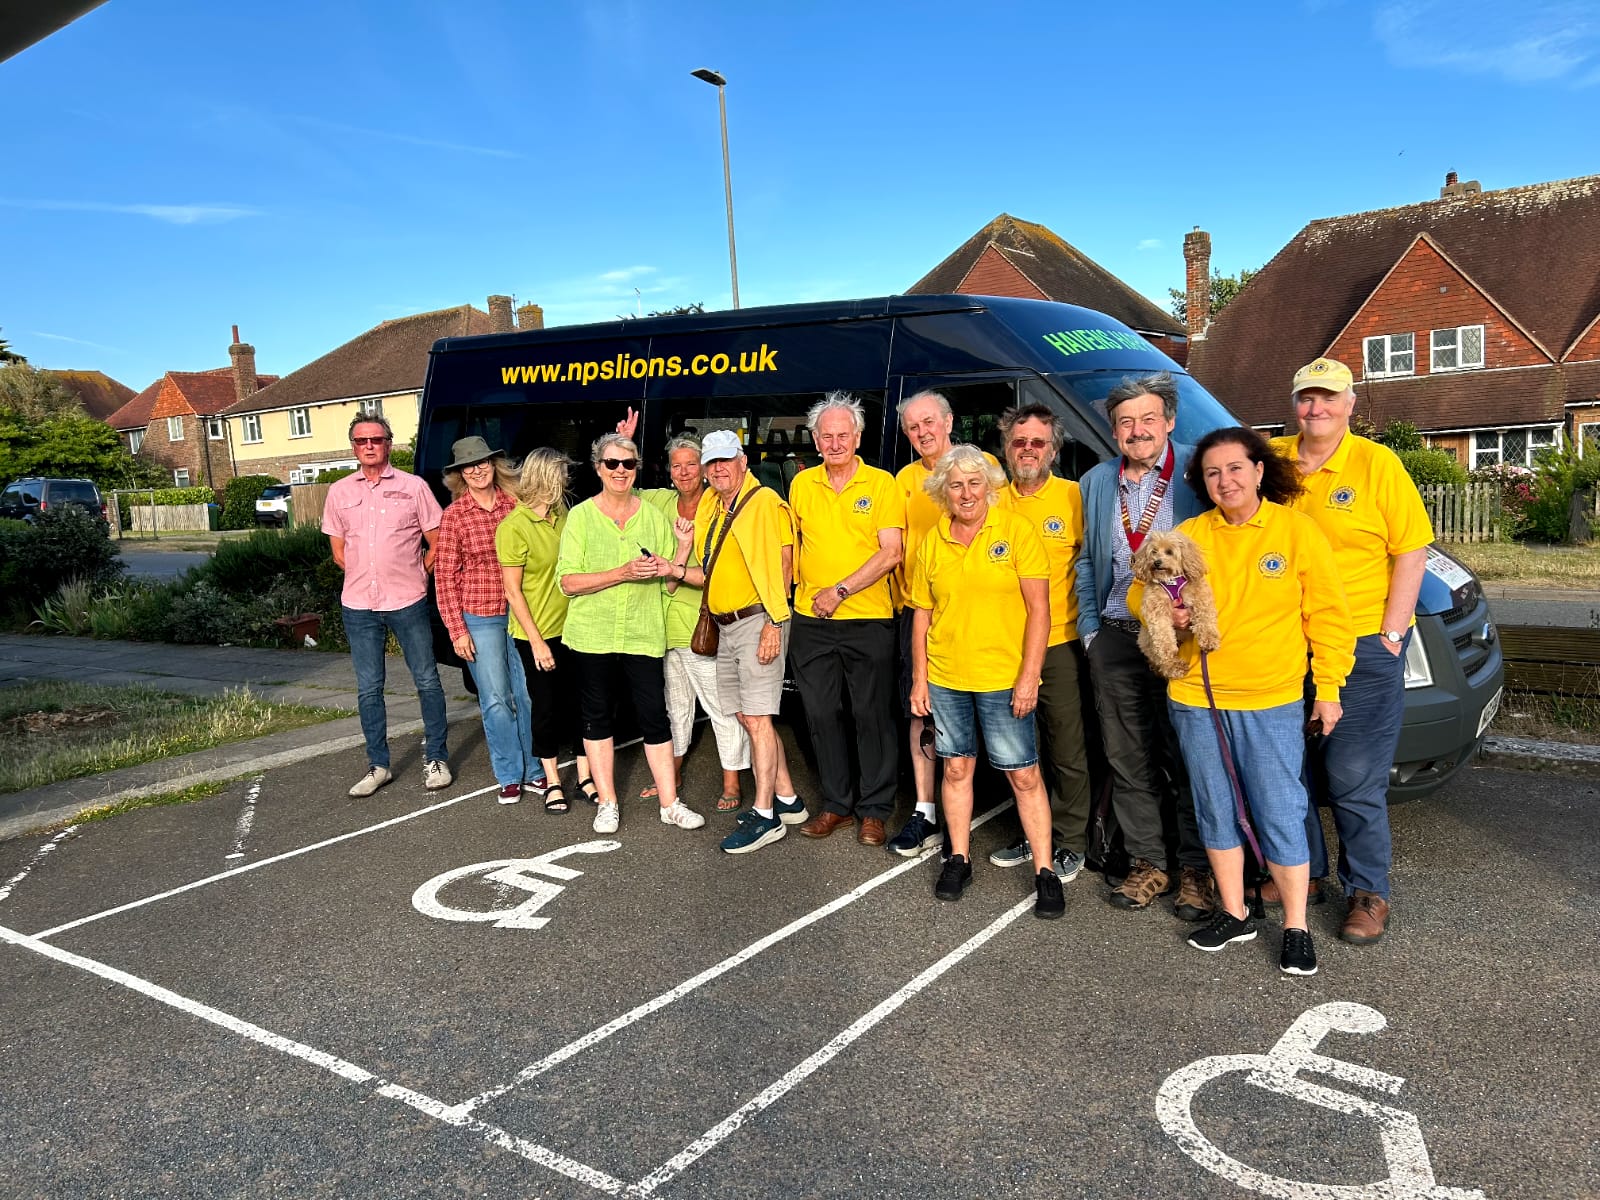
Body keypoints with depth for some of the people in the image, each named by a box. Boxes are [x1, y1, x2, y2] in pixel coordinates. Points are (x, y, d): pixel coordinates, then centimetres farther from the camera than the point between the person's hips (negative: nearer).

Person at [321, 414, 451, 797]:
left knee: (427, 681, 4)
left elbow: (436, 543, 3)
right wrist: (367, 579, 7)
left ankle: (436, 759, 16)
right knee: (368, 689, 8)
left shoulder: (413, 486, 0)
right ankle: (378, 765, 19)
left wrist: (413, 578, 3)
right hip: (359, 606, 2)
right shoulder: (339, 492, 7)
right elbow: (339, 552, 14)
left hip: (408, 603, -2)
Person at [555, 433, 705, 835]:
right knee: (597, 716, 8)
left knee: (655, 716, 0)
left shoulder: (652, 515, 7)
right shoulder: (581, 516, 0)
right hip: (593, 634, -1)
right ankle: (607, 803, 21)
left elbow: (673, 580, 11)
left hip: (643, 633, 1)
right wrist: (623, 573, -19)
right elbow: (568, 581, -9)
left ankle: (670, 803, 11)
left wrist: (671, 569, -13)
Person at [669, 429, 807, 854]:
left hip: (758, 621, -9)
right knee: (748, 716, 12)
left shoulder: (765, 502, -9)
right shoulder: (710, 509, 16)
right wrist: (676, 568, 0)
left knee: (757, 718, -8)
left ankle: (765, 815, -2)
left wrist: (774, 622, -22)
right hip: (727, 626, 9)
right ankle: (787, 799, 24)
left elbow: (781, 565, -16)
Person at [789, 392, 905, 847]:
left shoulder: (882, 483, -4)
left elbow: (891, 553, -10)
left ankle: (875, 810, 16)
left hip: (868, 620, -3)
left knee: (872, 714, 3)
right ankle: (836, 804, 24)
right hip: (811, 621, 4)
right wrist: (793, 588, 9)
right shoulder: (802, 484, 7)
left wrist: (840, 591, -14)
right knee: (821, 714, 9)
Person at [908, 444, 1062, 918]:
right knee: (957, 768, 13)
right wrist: (919, 679, 6)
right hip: (945, 678, 4)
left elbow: (1038, 607, -8)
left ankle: (1045, 872, 12)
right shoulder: (931, 543, 5)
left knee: (1024, 775, 1)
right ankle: (959, 858, 27)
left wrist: (1030, 676, -14)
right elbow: (922, 616, 10)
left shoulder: (1015, 530, -6)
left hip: (1004, 679, -3)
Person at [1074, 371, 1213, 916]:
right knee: (1128, 761, 10)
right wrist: (1090, 630, 10)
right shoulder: (1096, 483, 12)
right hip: (1116, 640, 5)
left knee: (1190, 760, 3)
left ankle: (1198, 870, 16)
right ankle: (1147, 863, 23)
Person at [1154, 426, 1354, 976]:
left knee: (1281, 816, 1)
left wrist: (1328, 688, -3)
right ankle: (1234, 914, 30)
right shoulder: (1189, 534, 3)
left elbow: (1327, 615, -1)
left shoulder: (1297, 529, -4)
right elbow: (1141, 591, 12)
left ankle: (1296, 928, 17)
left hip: (1272, 702, -3)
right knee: (1216, 813, 13)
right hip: (1195, 699, 3)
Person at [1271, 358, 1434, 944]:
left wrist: (1391, 634, -10)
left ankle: (1367, 892, 16)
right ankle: (1304, 872, 30)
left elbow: (1411, 551, -4)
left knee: (1354, 780, 0)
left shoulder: (1377, 464, -4)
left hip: (1364, 646, -4)